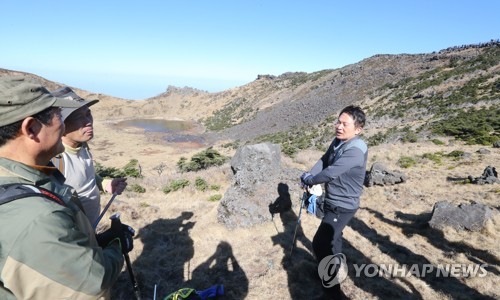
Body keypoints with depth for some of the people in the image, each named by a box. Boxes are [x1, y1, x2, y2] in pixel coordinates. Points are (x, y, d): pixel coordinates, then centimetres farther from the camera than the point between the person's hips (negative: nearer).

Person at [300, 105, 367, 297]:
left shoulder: (356, 150, -29)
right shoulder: (338, 140, 0)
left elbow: (330, 173, -31)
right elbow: (323, 160, 3)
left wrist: (309, 180, -15)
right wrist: (309, 176, -13)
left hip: (343, 206, -9)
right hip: (333, 202, 9)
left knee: (320, 243, -3)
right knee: (332, 237, 26)